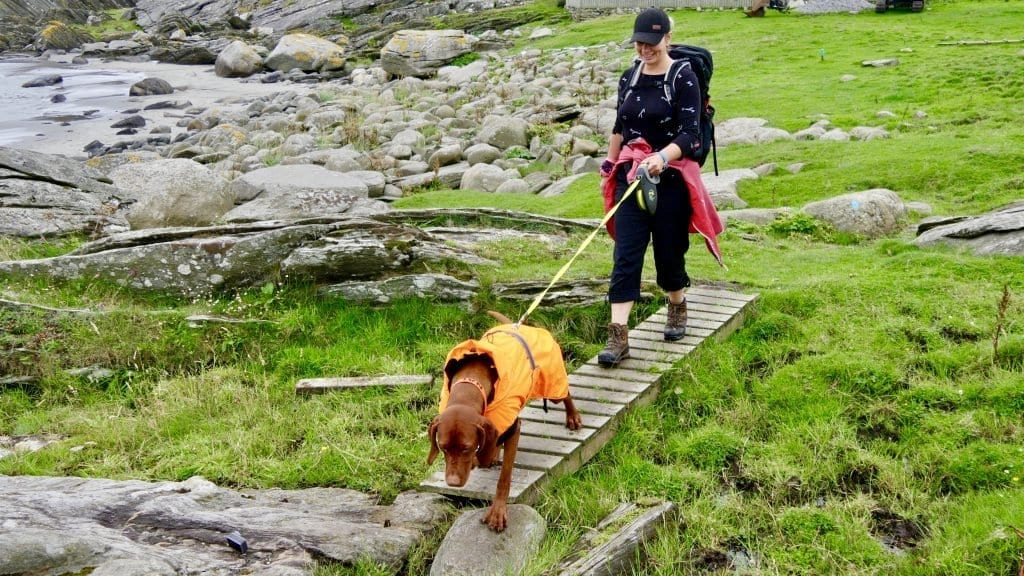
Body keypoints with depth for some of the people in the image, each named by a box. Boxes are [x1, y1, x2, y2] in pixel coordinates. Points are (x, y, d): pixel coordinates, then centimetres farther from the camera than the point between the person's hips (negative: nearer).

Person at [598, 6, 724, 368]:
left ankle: (677, 311, 36)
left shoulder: (683, 79, -9)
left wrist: (662, 157, -34)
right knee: (625, 256, -5)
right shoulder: (629, 78, 8)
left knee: (669, 251, 7)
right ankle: (618, 337, -8)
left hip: (670, 179, -4)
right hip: (630, 176, 4)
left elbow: (690, 136, -17)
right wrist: (609, 167, 19)